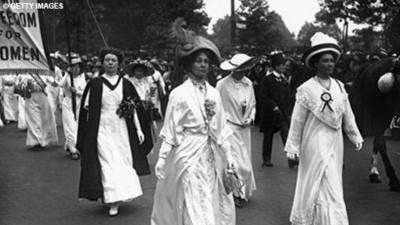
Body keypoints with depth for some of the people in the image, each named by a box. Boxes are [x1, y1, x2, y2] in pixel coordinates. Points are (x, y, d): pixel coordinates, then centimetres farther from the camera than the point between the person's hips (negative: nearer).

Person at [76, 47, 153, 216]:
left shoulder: (125, 84, 5)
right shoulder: (95, 83, 0)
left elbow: (134, 108, 5)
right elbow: (87, 107, 5)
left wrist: (139, 129, 2)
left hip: (122, 131, 2)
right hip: (103, 130, -2)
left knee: (123, 162, 2)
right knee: (108, 164, -5)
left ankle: (118, 197, 15)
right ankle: (112, 201, 0)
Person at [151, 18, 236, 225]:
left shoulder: (214, 94, 6)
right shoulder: (179, 94, -9)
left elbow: (221, 130, 11)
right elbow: (170, 132, -8)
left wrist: (228, 157, 10)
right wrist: (161, 161, -9)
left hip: (211, 159, 6)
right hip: (189, 159, -6)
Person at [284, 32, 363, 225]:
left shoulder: (339, 86, 2)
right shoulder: (306, 89, -11)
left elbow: (347, 115, 10)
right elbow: (297, 120, -7)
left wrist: (355, 136, 11)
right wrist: (292, 147, -6)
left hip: (335, 143, 5)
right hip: (315, 142, -5)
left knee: (315, 185, 17)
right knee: (327, 187, -4)